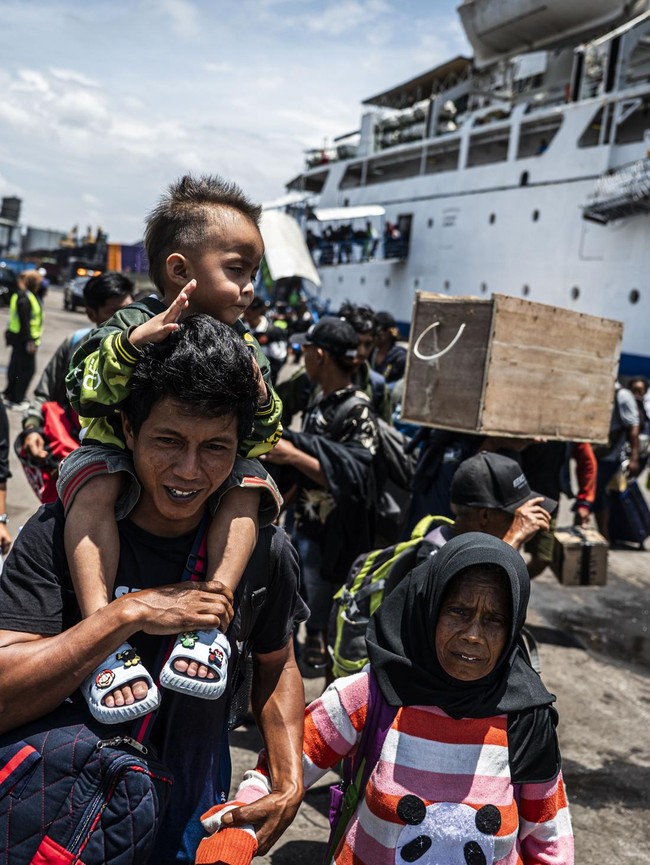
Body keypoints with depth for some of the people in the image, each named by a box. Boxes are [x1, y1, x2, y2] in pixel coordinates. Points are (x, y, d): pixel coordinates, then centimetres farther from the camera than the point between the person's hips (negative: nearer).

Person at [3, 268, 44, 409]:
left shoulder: (29, 295, 13)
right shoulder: (24, 297, -18)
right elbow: (24, 321, -22)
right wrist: (30, 341, -24)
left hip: (18, 338, 10)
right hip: (24, 339, -10)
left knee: (15, 367, 17)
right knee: (27, 369, -4)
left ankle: (9, 396, 27)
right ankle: (16, 400, 1)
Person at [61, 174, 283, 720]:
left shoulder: (243, 346, -3)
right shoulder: (135, 324, -14)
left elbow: (258, 438, -2)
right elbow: (84, 396, -26)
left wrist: (259, 398, -25)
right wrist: (131, 344, -41)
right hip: (121, 454, -3)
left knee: (250, 485, -22)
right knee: (94, 486, -32)